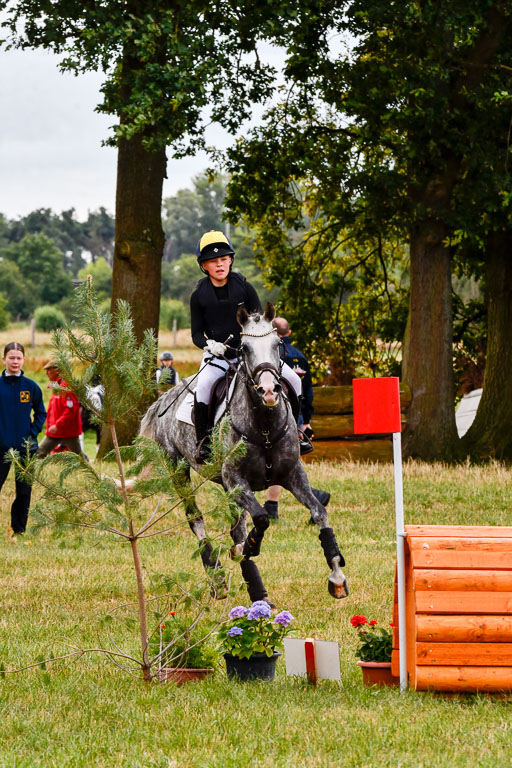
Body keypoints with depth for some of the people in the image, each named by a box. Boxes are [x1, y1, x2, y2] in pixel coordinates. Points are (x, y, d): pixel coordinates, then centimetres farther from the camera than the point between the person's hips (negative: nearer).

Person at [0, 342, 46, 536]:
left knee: (24, 491, 7)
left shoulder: (31, 386, 2)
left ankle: (19, 530, 17)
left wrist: (33, 433, -3)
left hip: (26, 447, 1)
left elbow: (41, 413, 10)